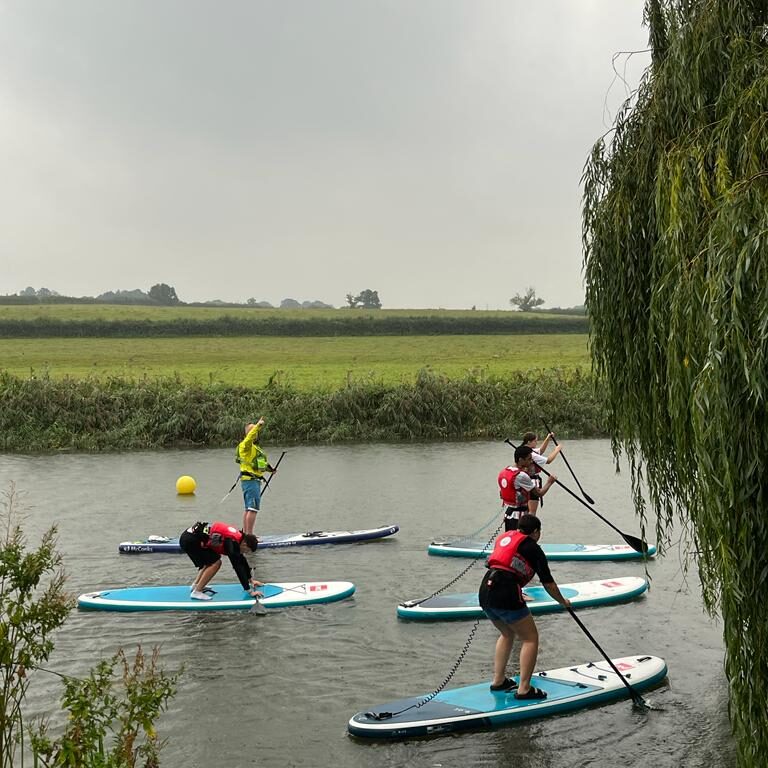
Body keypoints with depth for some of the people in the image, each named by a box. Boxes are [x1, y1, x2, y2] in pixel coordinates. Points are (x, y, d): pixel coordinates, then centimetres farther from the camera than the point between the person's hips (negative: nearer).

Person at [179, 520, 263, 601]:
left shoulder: (237, 536, 9)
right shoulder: (232, 543, -18)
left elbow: (242, 561, 24)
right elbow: (238, 567, -20)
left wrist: (251, 580, 33)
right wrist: (250, 591, -17)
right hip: (189, 540, -10)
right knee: (216, 563, -8)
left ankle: (195, 585, 28)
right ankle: (196, 592, -3)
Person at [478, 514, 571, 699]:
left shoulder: (503, 537, 22)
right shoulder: (533, 548, 5)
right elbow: (548, 583, 10)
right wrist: (563, 602, 27)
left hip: (484, 592, 7)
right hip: (506, 595, -7)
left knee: (507, 634, 28)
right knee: (530, 638, 6)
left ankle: (498, 680, 27)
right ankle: (524, 689, 0)